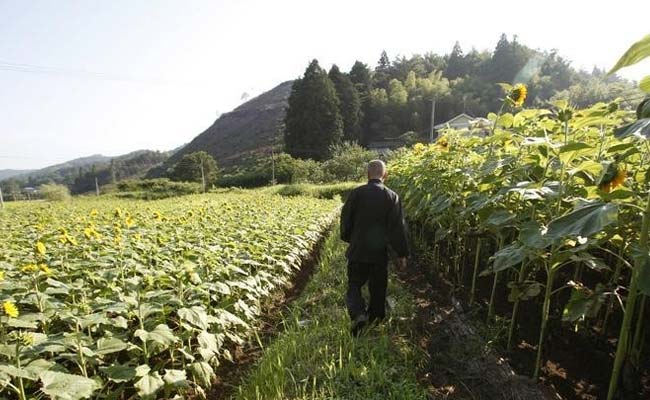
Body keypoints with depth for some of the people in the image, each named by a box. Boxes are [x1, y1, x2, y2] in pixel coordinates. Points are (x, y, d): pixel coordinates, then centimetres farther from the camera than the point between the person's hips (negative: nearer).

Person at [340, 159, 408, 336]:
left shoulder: (356, 193, -8)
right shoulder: (392, 197, -7)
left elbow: (345, 219, 0)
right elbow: (398, 228, -6)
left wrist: (348, 239, 18)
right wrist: (402, 253, 2)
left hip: (358, 250, -1)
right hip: (380, 252, 1)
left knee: (354, 285, 12)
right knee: (378, 289, 17)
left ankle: (358, 314, -11)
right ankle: (374, 322, 29)